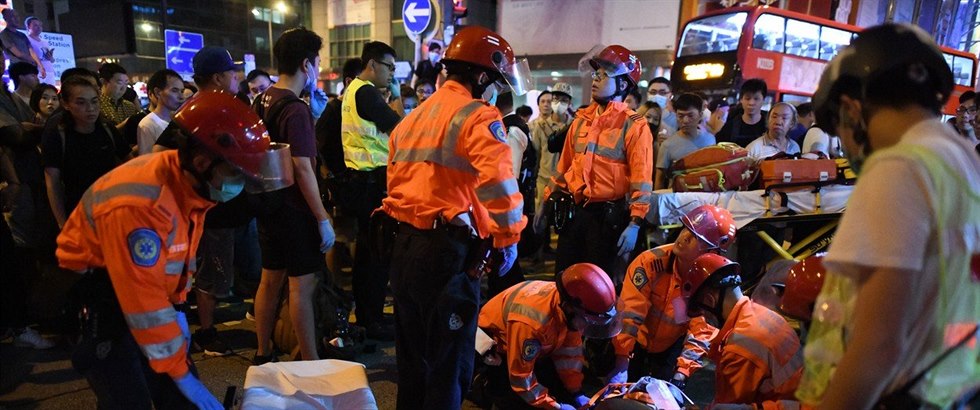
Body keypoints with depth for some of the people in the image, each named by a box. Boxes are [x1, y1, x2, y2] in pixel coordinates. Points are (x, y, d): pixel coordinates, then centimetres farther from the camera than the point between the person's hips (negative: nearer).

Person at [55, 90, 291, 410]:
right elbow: (145, 303, -29)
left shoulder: (192, 182, -10)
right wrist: (181, 374, -20)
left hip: (149, 283, 7)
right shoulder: (141, 205, -34)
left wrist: (178, 308, 9)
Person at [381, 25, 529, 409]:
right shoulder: (478, 116, -10)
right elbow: (499, 184, -22)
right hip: (448, 248, -8)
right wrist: (507, 238, -10)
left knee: (412, 350, 22)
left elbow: (395, 179, 16)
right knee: (449, 360, 6)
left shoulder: (413, 117, 16)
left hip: (403, 244, 8)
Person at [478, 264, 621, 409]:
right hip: (495, 346, -7)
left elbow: (570, 350, -6)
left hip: (533, 348, 7)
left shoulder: (570, 310, -21)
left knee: (562, 391, -2)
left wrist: (576, 393, -9)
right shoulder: (532, 321, -43)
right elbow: (520, 376, -33)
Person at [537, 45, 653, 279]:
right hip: (573, 211, 6)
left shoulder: (634, 126, -8)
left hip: (608, 214, -5)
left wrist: (635, 224, -21)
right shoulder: (581, 120, 11)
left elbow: (641, 179, -14)